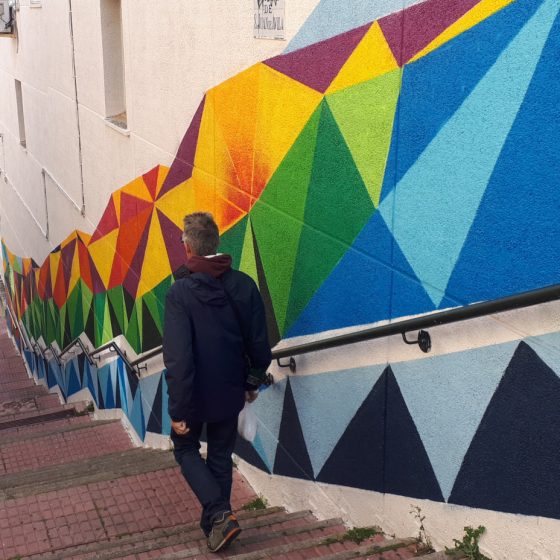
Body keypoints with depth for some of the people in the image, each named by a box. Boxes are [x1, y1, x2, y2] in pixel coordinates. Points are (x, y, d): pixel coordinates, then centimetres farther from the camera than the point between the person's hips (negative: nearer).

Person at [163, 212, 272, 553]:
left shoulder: (181, 292, -21)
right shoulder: (244, 285, -8)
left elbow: (178, 357, -24)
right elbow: (259, 344, -1)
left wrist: (178, 410, -17)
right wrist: (253, 381, 15)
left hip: (195, 394, -4)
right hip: (230, 392, 4)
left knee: (186, 449, 18)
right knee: (221, 456, 20)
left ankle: (219, 514, 2)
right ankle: (215, 524, 29)